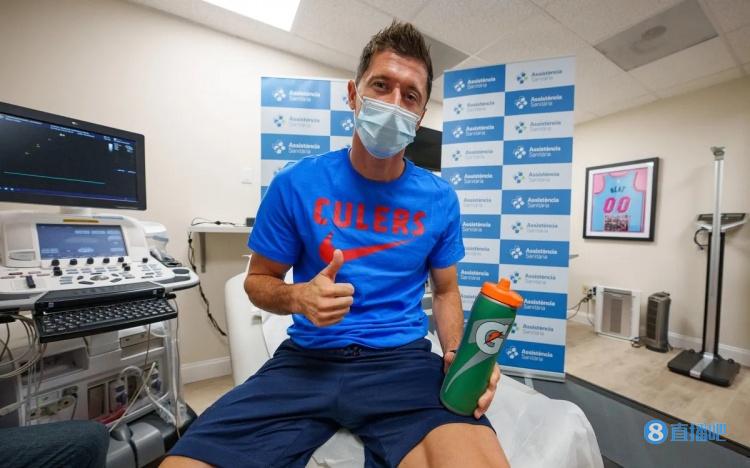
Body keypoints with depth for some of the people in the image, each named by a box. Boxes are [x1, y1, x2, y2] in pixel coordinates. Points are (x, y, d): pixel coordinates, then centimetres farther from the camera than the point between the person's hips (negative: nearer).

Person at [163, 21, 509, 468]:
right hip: (310, 358, 1)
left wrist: (460, 356, -9)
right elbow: (259, 280, 5)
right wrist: (297, 297, -17)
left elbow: (446, 291, 10)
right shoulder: (296, 184, -5)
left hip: (403, 359, 1)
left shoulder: (440, 199, 0)